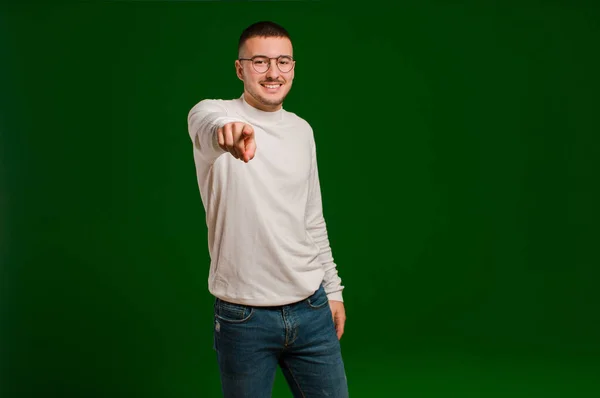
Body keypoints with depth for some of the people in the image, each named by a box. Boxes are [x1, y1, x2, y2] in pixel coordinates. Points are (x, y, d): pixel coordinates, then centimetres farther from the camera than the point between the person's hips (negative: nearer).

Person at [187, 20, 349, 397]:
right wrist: (227, 130, -60)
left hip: (312, 309, 4)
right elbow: (208, 125, -36)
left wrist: (333, 289, 15)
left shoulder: (302, 130, 7)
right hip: (244, 319, -4)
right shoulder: (212, 112, -9)